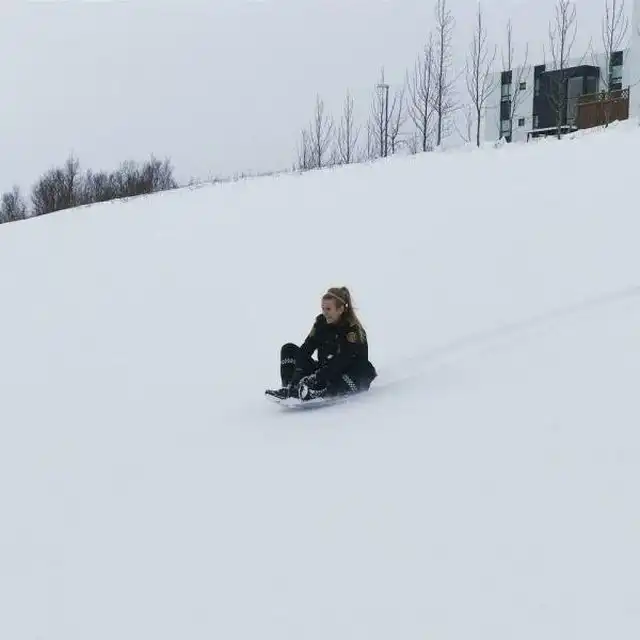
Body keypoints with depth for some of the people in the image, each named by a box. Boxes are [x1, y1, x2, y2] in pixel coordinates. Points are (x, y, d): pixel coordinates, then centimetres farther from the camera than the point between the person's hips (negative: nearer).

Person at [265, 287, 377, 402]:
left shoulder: (353, 329, -19)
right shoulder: (321, 322, -1)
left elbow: (341, 361, -30)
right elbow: (305, 349, -10)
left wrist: (315, 378, -41)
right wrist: (299, 372, -29)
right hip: (326, 372, 6)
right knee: (289, 349, -5)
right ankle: (289, 388, -27)